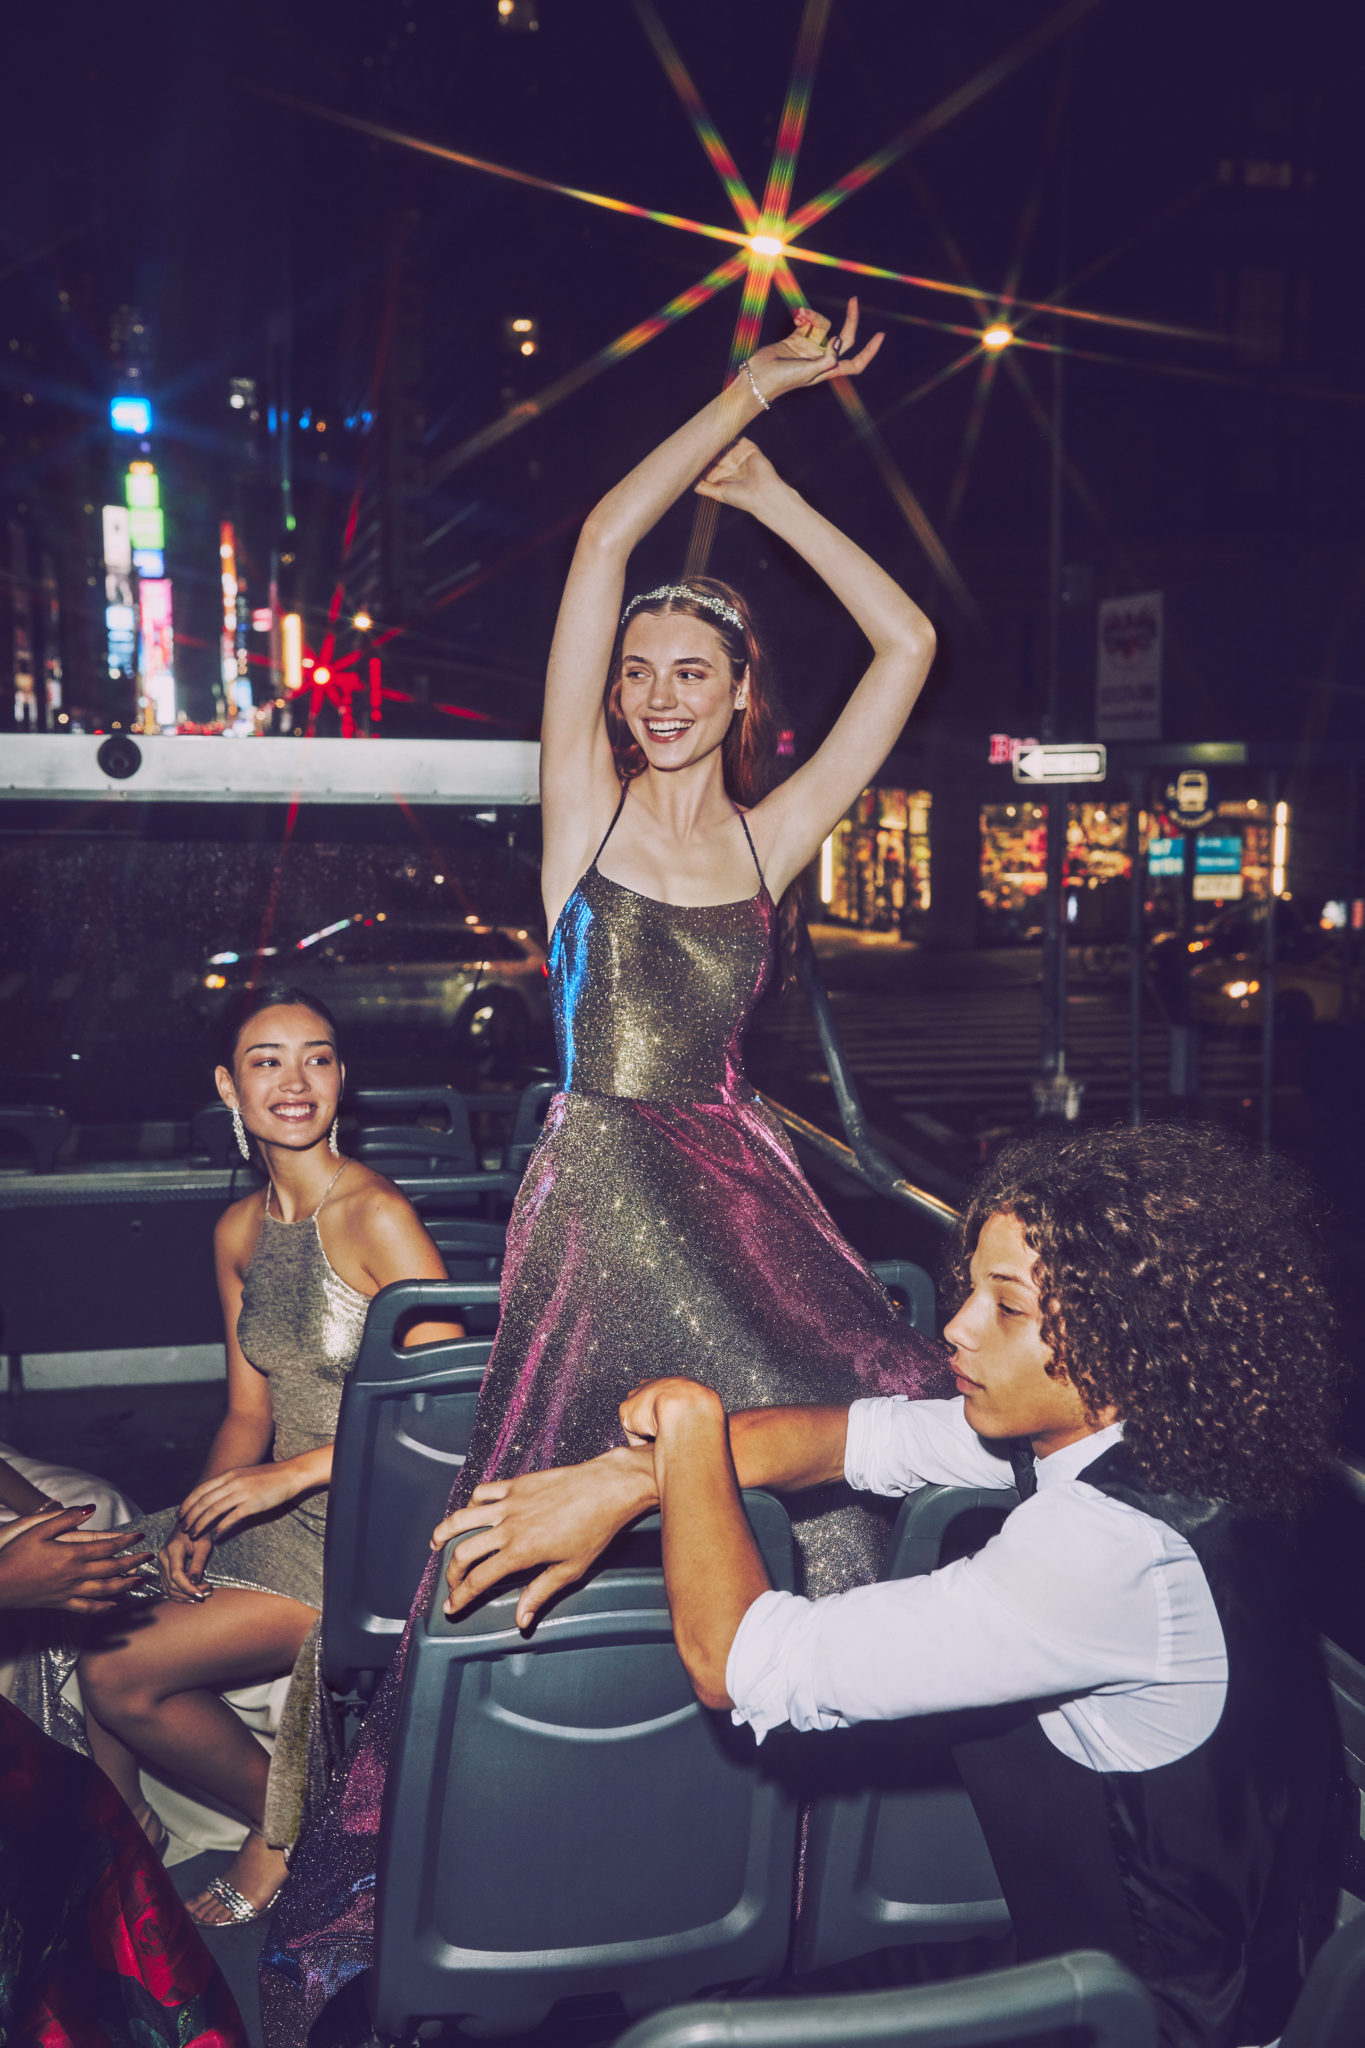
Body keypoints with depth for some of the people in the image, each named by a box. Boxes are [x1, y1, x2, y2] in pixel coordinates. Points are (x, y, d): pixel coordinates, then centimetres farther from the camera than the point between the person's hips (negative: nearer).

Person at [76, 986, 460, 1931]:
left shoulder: (377, 1217, -17)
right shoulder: (239, 1230, 7)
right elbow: (249, 1411, 11)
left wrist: (292, 1473, -20)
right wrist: (201, 1517, -5)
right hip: (273, 1513, 7)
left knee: (122, 1676, -13)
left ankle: (290, 1828, 11)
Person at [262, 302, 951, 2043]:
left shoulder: (770, 837, 10)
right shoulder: (588, 803, 2)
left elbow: (906, 644, 11)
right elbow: (605, 536, -5)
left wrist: (771, 494, 12)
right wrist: (752, 385, 3)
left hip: (740, 1184, 4)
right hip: (598, 1185, -4)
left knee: (892, 1414, -16)